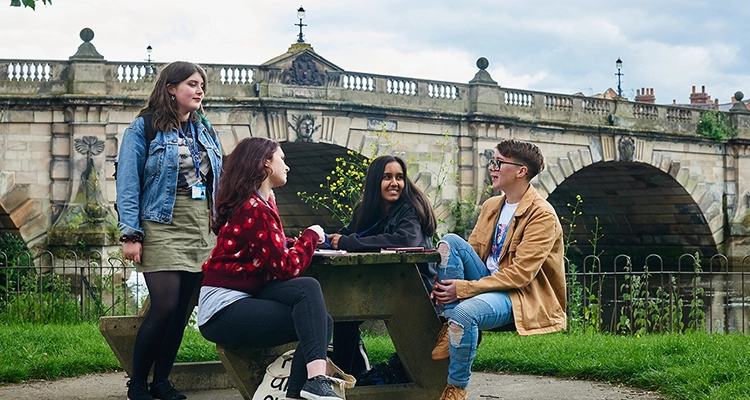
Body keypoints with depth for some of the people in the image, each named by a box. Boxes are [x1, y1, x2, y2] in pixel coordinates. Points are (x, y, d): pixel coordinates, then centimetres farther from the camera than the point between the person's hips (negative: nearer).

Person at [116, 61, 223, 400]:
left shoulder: (205, 129, 16)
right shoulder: (143, 128, -1)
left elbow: (217, 180, 18)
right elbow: (128, 183, -6)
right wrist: (131, 234, -13)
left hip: (203, 230, 6)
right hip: (163, 228, -6)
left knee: (183, 309, 4)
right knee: (164, 307, -14)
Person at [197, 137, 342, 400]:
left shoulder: (261, 201, 15)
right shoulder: (256, 208, -16)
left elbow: (276, 250, 18)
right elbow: (287, 267, -18)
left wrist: (301, 242, 1)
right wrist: (311, 237, -3)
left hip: (240, 300, 9)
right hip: (222, 311, -9)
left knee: (323, 322, -7)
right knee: (308, 288, -25)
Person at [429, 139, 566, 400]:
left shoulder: (542, 215, -13)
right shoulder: (491, 206, 12)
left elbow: (520, 274, -21)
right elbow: (469, 252, 13)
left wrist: (464, 288, -25)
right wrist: (445, 282, -9)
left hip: (523, 297, -8)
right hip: (489, 285, 8)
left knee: (464, 312, -36)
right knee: (450, 241, -13)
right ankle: (450, 328, -15)